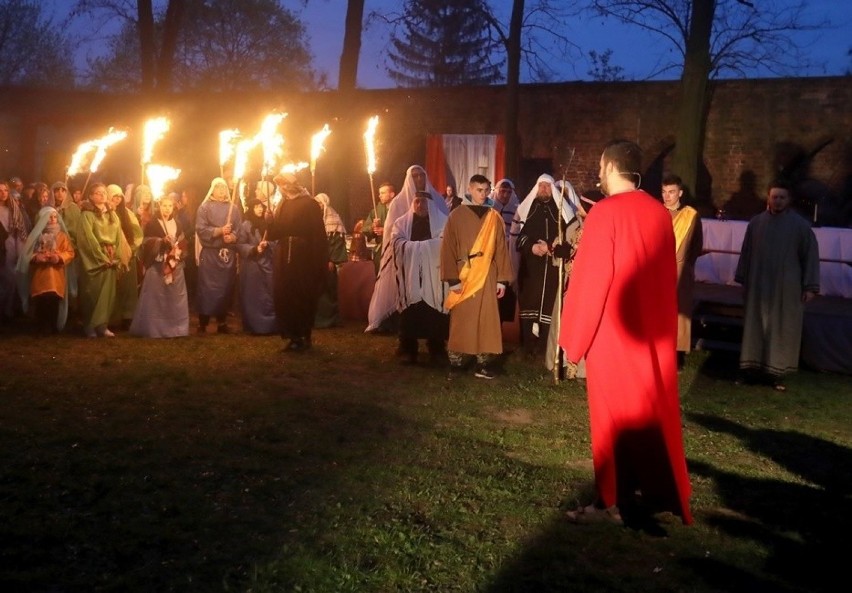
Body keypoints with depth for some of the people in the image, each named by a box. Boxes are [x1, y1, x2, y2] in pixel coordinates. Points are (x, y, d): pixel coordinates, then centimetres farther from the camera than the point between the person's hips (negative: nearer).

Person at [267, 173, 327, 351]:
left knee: (303, 298, 1)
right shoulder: (282, 205, 14)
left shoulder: (309, 204, -5)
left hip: (304, 260, -6)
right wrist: (269, 221, -10)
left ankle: (303, 337, 11)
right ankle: (293, 335, 15)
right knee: (284, 297, 4)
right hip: (285, 259, 6)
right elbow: (275, 232, 10)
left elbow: (318, 234, -11)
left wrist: (318, 262, -17)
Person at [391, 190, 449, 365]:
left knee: (434, 309, -3)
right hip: (410, 273, 1)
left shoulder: (441, 221, 8)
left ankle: (437, 351, 5)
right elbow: (397, 243, -5)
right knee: (409, 310, -1)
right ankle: (408, 350, 7)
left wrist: (416, 245, -11)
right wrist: (426, 245, -13)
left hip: (433, 272, -1)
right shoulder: (402, 222, 11)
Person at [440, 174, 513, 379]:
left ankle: (483, 364, 8)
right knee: (461, 320, 1)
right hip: (463, 276, -2)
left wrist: (502, 279, 1)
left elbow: (501, 250, 8)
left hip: (487, 276, 2)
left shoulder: (494, 218, 8)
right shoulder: (457, 216, 0)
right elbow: (448, 248, -4)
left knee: (486, 320, 2)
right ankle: (456, 363, 8)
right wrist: (452, 278, -12)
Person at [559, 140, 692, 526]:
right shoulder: (660, 213, 5)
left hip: (614, 332, -7)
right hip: (654, 331, 7)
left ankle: (618, 502, 11)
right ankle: (657, 492, 26)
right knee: (650, 409, 15)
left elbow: (588, 279, -15)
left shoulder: (605, 213, -15)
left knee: (616, 413, 3)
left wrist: (573, 336, -8)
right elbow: (667, 278, 13)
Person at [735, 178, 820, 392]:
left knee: (783, 329, 2)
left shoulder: (800, 225, -4)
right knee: (756, 326, 7)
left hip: (787, 288, -2)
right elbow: (746, 252, 10)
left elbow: (811, 255, -3)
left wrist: (810, 286, -7)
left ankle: (776, 371, 9)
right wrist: (743, 279, 10)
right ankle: (754, 366, 16)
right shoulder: (756, 223, 4)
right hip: (759, 285, 2)